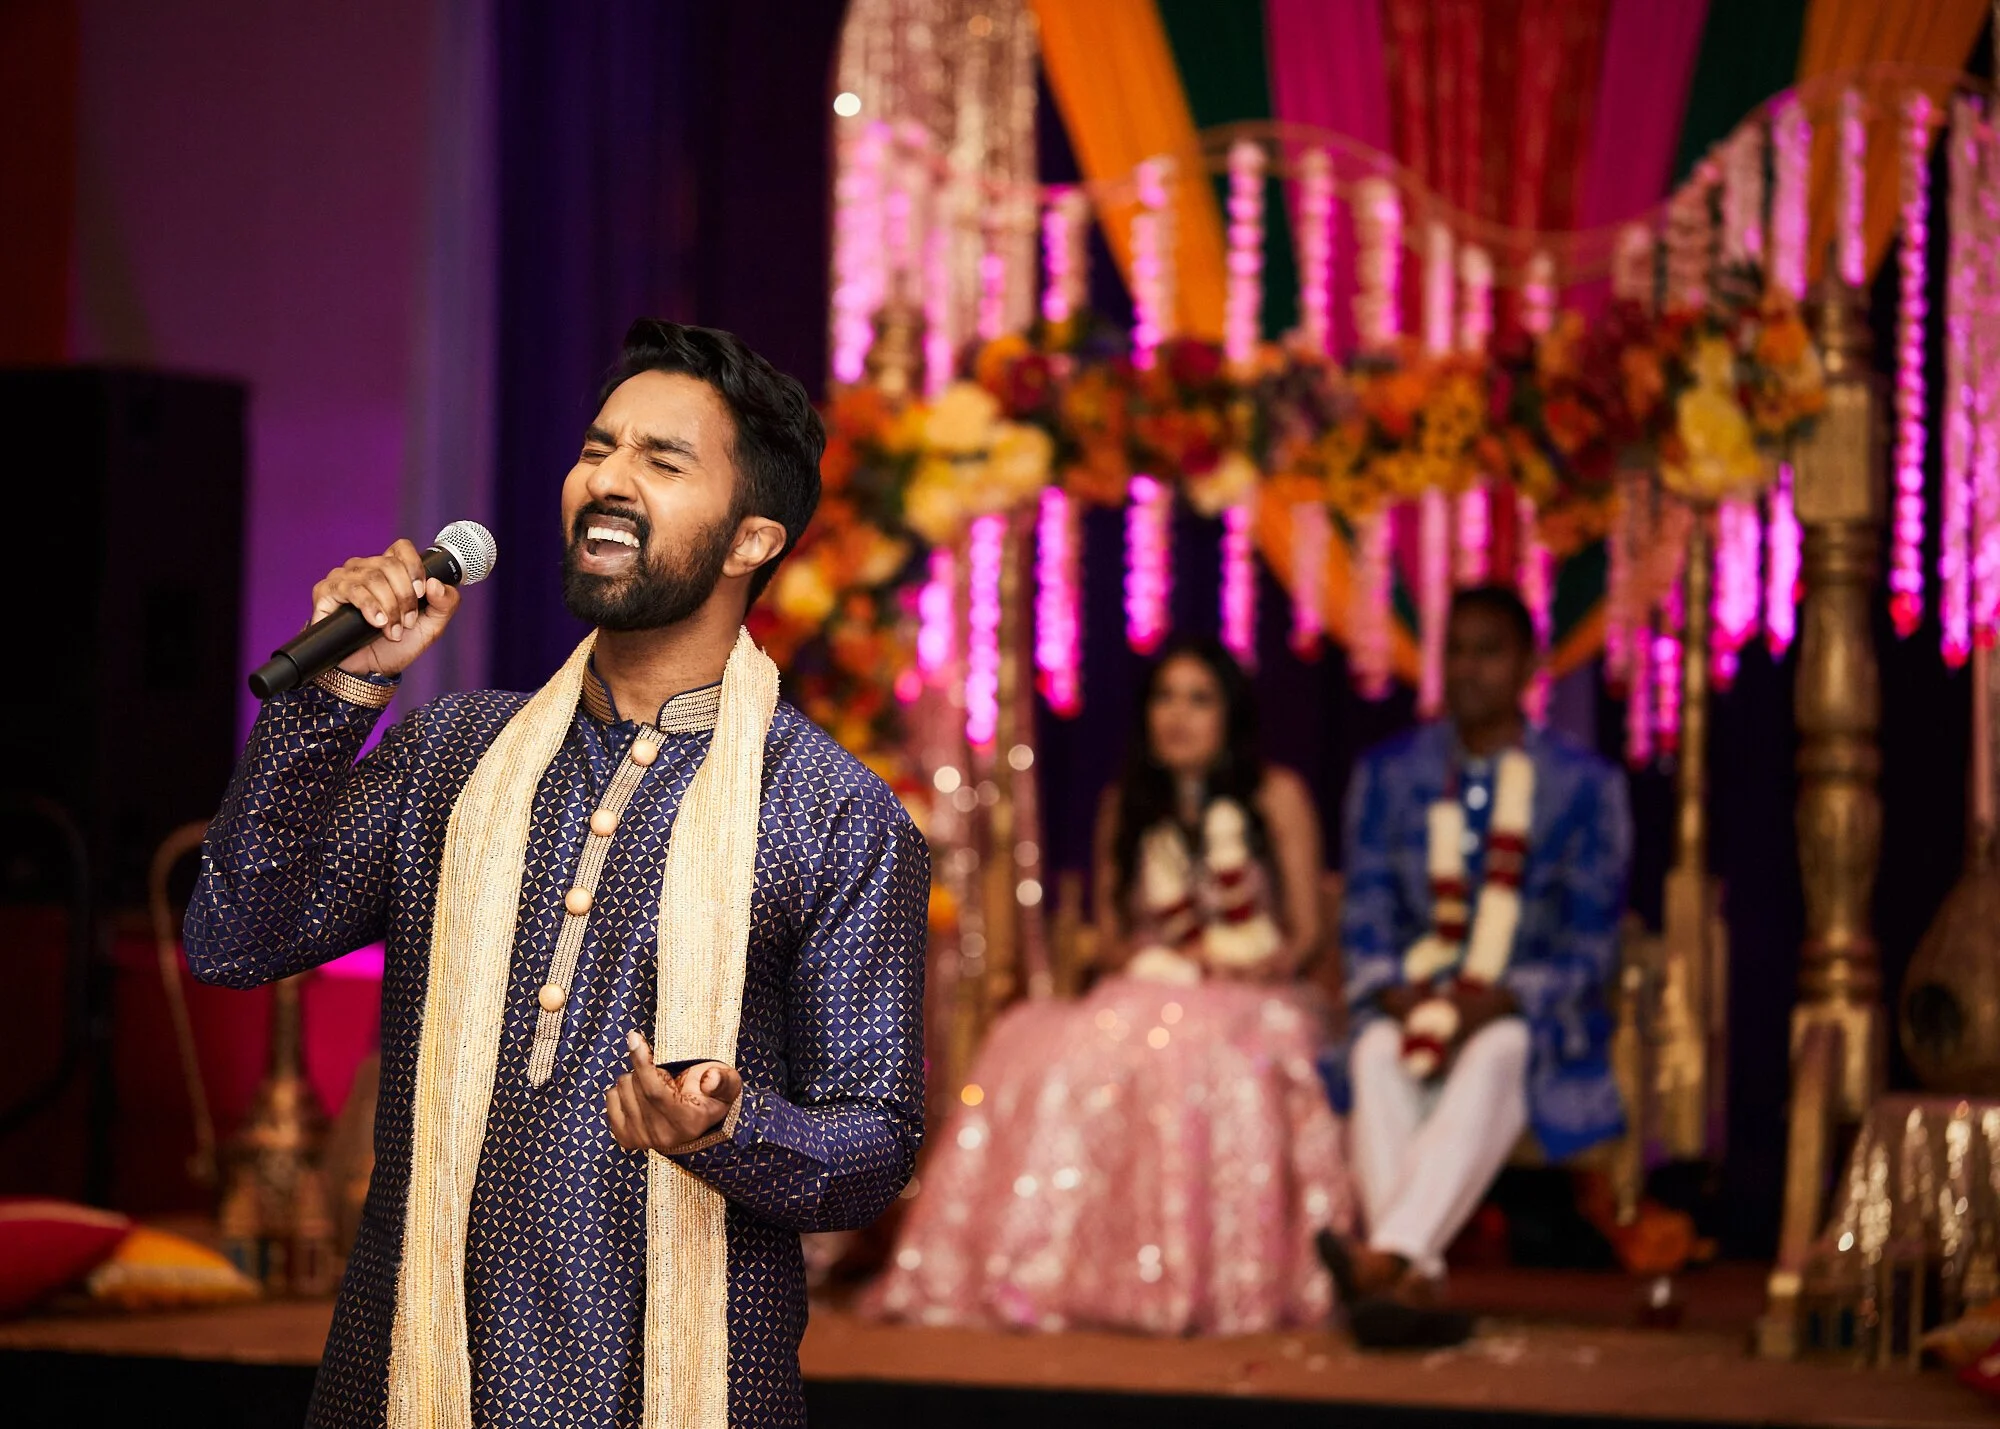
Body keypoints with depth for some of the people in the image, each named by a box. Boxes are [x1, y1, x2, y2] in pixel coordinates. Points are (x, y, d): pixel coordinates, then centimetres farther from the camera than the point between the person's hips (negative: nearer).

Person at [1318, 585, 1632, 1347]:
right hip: (1411, 1002, 2)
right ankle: (1414, 1281, -50)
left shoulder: (1584, 784, 4)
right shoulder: (1388, 772, 12)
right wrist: (1396, 994, -14)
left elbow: (1590, 944, -1)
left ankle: (1386, 1256, -60)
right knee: (1378, 1055, -34)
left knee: (1495, 1055, -38)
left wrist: (1497, 1001, -19)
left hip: (1529, 1016, -2)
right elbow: (1365, 920, 9)